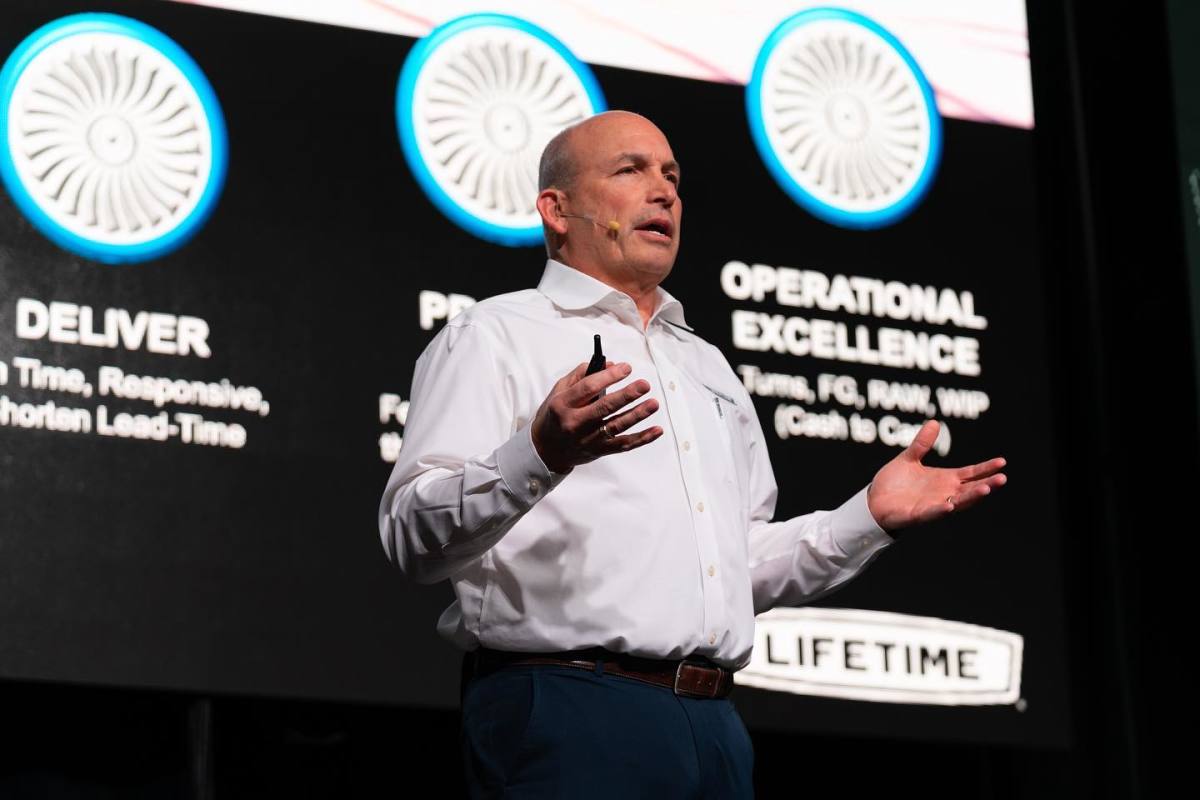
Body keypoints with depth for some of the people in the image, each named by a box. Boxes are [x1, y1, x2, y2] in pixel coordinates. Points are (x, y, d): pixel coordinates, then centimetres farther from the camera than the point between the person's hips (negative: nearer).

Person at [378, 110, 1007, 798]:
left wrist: (872, 517, 13)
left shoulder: (708, 366, 24)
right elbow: (414, 538, -10)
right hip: (567, 712, -6)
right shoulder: (494, 337, 2)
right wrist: (537, 458, -26)